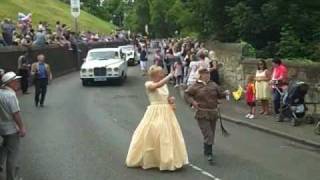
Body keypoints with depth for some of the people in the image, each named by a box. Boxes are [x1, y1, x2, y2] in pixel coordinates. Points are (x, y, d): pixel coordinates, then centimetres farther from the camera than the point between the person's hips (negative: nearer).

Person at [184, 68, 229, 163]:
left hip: (213, 113, 5)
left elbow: (219, 94, 13)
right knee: (208, 134, -12)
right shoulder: (195, 86, -4)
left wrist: (225, 93, -7)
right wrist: (192, 101, -11)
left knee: (211, 133, 15)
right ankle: (209, 154, -6)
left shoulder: (213, 85, 8)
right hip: (202, 114, -5)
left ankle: (206, 150, 33)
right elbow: (186, 94, 3)